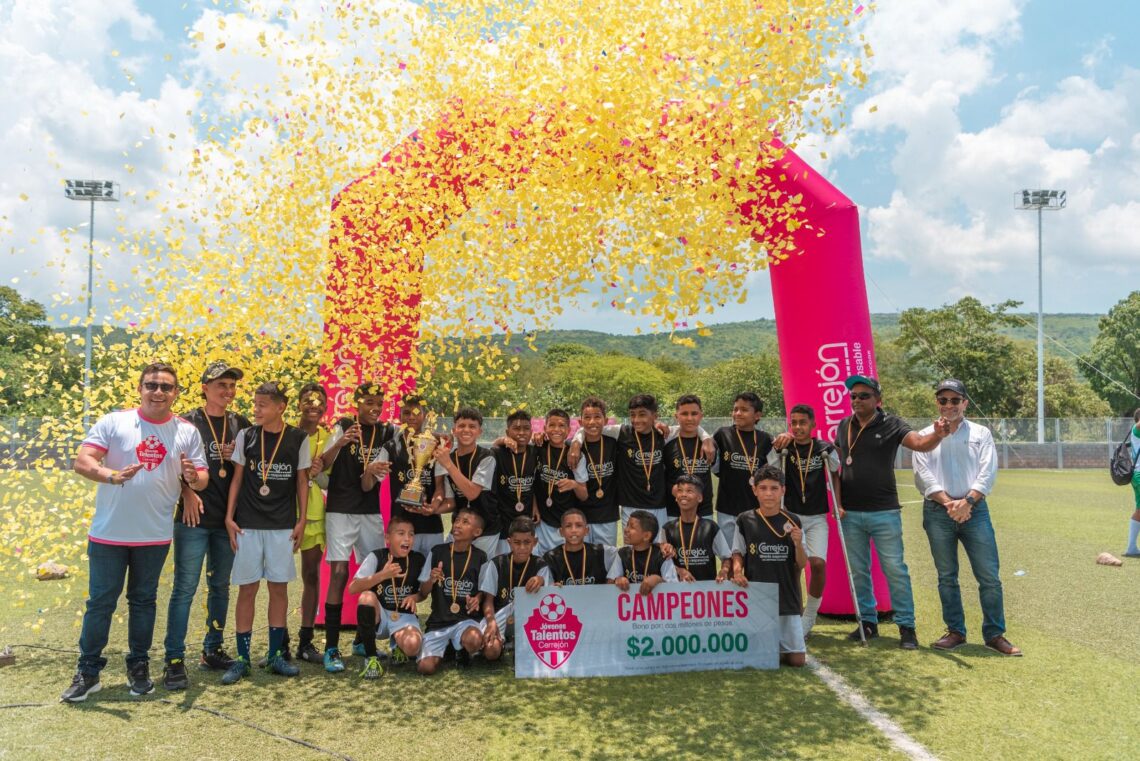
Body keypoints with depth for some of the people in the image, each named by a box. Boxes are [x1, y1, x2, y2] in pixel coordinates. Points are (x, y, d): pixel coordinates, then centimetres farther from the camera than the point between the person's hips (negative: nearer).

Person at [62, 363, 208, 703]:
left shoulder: (187, 431, 2)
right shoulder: (113, 422, -4)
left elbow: (201, 478, 3)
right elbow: (82, 462, -10)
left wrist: (193, 477, -22)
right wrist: (110, 476, -29)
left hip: (155, 535, 2)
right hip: (108, 533, -2)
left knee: (143, 601, 14)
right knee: (100, 602, 6)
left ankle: (138, 667, 26)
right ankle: (88, 672, 19)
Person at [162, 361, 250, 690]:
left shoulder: (240, 424, 8)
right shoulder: (188, 423, -2)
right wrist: (187, 492, -18)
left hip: (227, 519, 4)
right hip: (193, 518, -4)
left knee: (220, 586, 13)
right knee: (185, 589, -3)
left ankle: (212, 650, 25)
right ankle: (174, 660, 3)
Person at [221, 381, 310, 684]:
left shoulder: (298, 439, 0)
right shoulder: (245, 436, 1)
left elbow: (302, 482, 4)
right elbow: (237, 478, 5)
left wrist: (301, 521, 1)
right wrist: (229, 516, -1)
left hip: (283, 525, 0)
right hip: (248, 524, 0)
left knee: (279, 588, 6)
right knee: (247, 589, 3)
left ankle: (275, 655, 18)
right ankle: (242, 659, 13)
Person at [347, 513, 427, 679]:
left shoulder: (419, 560, -3)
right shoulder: (377, 557, -9)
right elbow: (352, 588, -20)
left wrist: (414, 597, -13)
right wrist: (382, 575, -32)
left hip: (404, 616, 1)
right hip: (379, 615, 0)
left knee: (412, 646, -32)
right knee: (367, 597, -34)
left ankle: (397, 647, 11)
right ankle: (371, 658, -18)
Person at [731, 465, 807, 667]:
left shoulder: (792, 522, -1)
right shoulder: (745, 520, -3)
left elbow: (802, 565, 2)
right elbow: (738, 554, 7)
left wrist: (798, 544, -17)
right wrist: (737, 570, -14)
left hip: (787, 598, 1)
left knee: (798, 660, 2)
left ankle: (777, 649, 33)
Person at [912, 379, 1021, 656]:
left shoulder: (981, 433, 9)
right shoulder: (926, 435, 9)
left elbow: (988, 472, -1)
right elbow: (923, 475, -1)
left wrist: (967, 501, -15)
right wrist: (948, 502, -14)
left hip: (974, 509, 0)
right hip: (937, 512, 0)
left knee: (989, 576, -2)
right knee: (946, 576, 6)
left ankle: (994, 634, 10)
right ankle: (955, 632, 17)